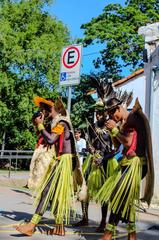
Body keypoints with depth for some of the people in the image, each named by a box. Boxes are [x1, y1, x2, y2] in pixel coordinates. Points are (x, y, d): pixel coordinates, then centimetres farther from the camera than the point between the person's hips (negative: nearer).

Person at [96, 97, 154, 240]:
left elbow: (128, 142, -20)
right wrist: (113, 130, 3)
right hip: (127, 163, 10)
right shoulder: (123, 122, 14)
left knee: (119, 196, -8)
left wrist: (114, 129, -10)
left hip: (134, 163, -9)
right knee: (124, 198, 11)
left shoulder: (132, 118, -12)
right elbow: (117, 144, 18)